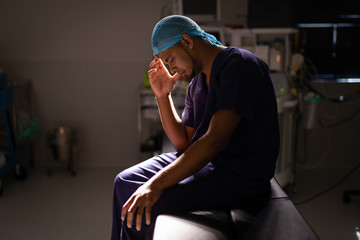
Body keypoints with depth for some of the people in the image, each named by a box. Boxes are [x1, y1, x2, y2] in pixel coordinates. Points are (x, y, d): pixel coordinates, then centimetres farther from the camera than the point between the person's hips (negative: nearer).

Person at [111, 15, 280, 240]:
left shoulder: (239, 66, -17)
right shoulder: (197, 82, 12)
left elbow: (215, 140, -26)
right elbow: (183, 143, 12)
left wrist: (157, 183, -28)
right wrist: (162, 95, 2)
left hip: (240, 174, -9)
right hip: (204, 159, 9)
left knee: (141, 211, -21)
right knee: (125, 182, 8)